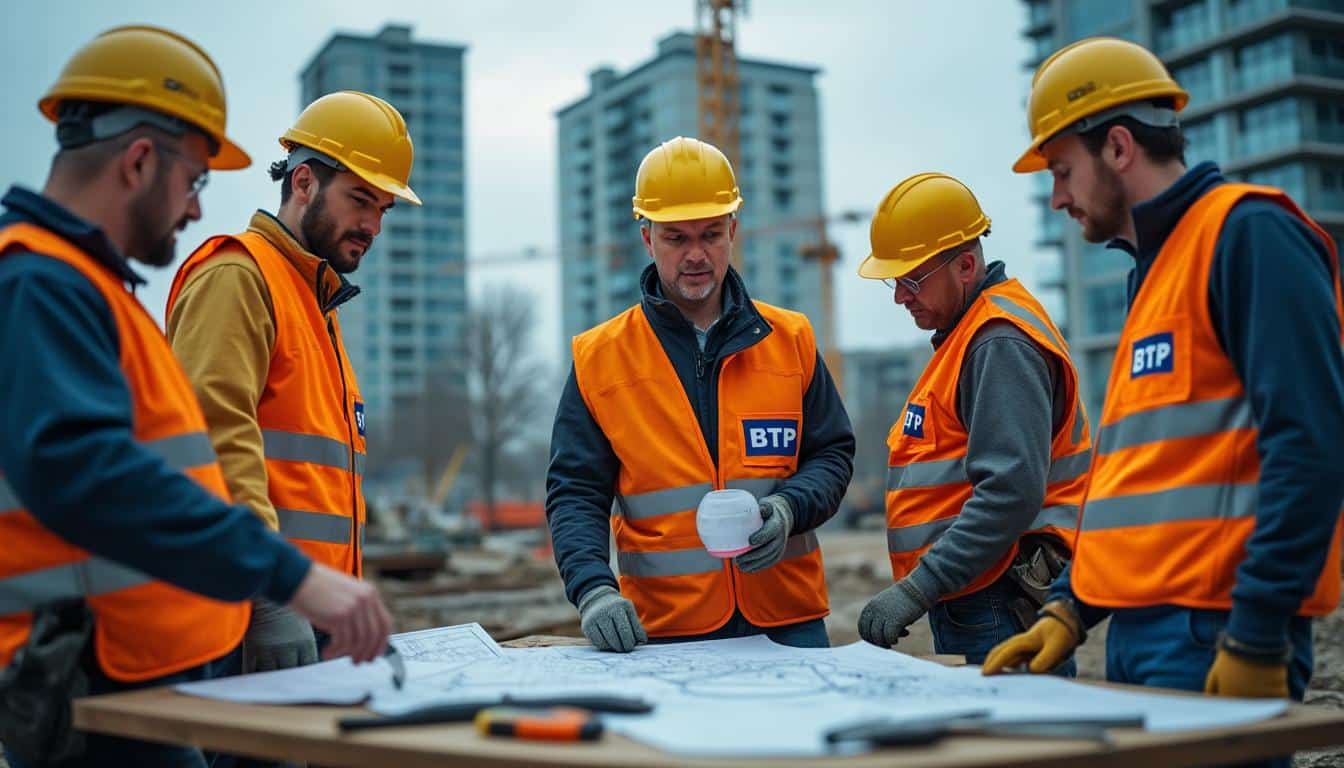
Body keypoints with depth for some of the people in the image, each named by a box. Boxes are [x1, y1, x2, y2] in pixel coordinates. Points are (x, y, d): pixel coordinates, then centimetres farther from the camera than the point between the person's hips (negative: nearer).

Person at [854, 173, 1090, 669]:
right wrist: (926, 588, 14)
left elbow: (1011, 492, -24)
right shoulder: (964, 337, 18)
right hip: (966, 606, 10)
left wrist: (918, 589, -24)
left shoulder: (1002, 345, -14)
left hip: (1001, 612, -10)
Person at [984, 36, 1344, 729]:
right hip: (1140, 638, 9)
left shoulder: (1247, 234, -9)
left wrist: (1255, 639, -19)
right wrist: (1070, 607, 14)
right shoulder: (1155, 269, 18)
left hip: (1214, 642, -8)